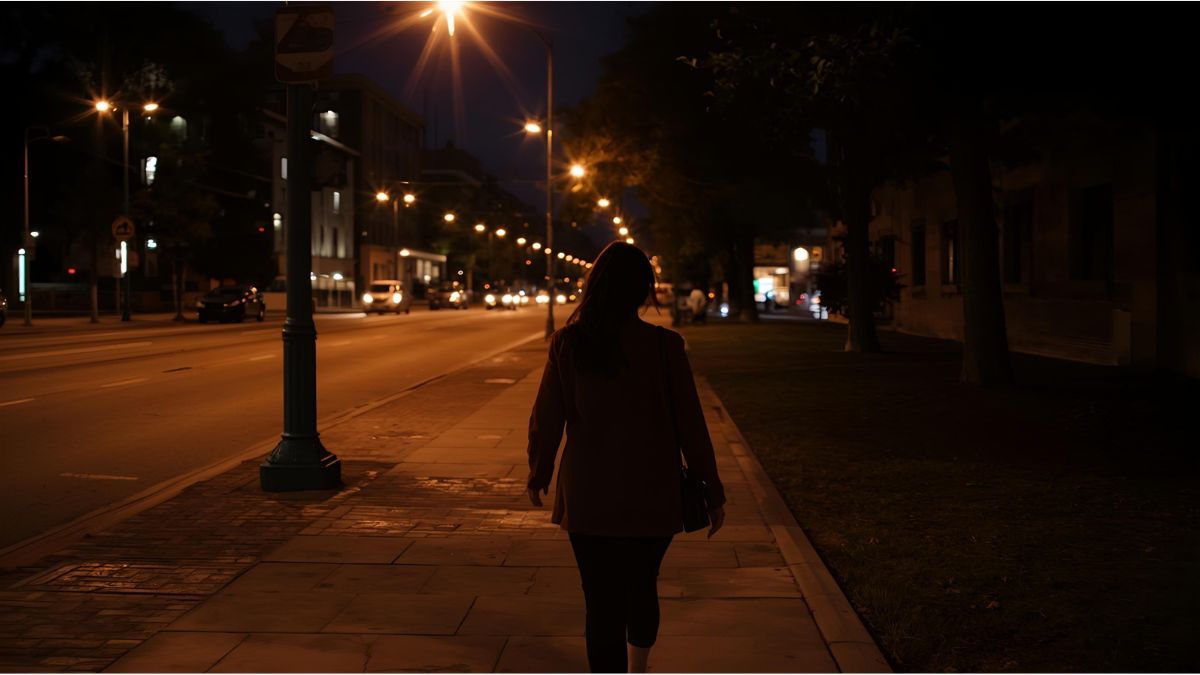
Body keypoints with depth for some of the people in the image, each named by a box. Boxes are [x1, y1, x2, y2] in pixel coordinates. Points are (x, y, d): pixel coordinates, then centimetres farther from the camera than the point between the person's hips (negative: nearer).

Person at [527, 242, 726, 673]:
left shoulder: (567, 344, -8)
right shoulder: (664, 346, -10)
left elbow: (545, 421, -2)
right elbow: (690, 426, -7)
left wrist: (538, 474, 16)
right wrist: (713, 492, 3)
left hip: (588, 499, -1)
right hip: (652, 497, 1)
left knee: (602, 604, 5)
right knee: (642, 588, 24)